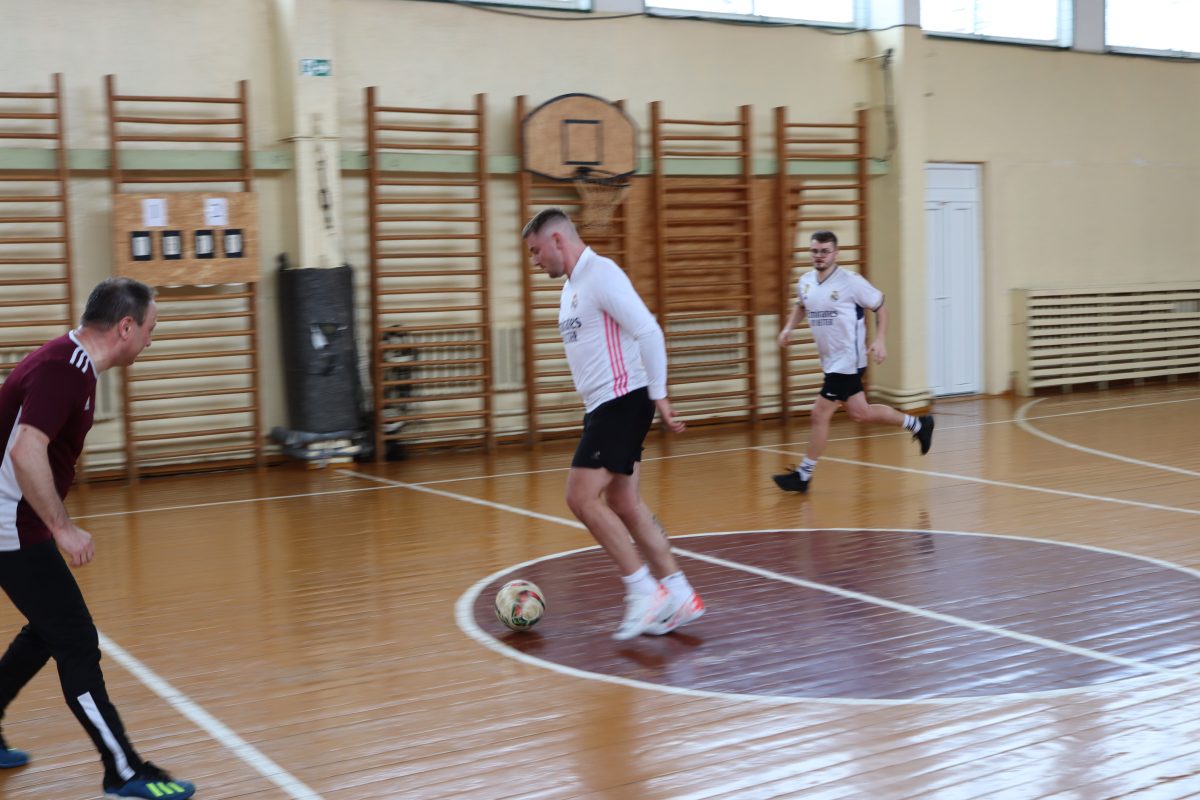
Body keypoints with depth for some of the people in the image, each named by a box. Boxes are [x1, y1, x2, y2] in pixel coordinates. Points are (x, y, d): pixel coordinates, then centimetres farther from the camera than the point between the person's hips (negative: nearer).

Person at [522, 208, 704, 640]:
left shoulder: (600, 273, -13)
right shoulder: (572, 285, 18)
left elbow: (648, 332, -19)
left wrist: (658, 396, -20)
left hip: (623, 400, -10)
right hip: (603, 406, 10)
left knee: (581, 496, -12)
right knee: (622, 503, 9)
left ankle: (645, 591, -5)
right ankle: (679, 597, 15)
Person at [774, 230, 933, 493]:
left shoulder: (851, 282, -14)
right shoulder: (805, 282, 4)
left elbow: (880, 308, -5)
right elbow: (801, 306, 25)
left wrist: (879, 340, -17)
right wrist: (789, 328, 8)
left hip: (847, 360, -8)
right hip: (831, 360, 8)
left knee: (820, 414, -7)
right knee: (859, 413, 15)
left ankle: (803, 474, 5)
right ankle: (917, 424, 33)